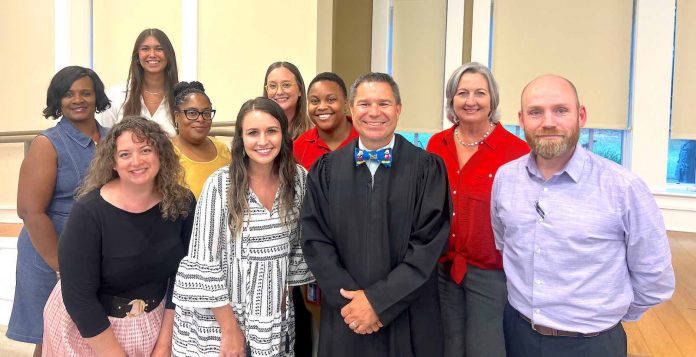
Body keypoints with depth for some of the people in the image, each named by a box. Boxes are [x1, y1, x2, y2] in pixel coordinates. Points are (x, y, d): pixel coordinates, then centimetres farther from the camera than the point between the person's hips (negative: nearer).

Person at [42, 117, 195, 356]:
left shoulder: (181, 203, -12)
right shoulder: (89, 211, -22)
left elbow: (182, 276, -7)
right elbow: (78, 297, -22)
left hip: (155, 321, 3)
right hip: (87, 327, -3)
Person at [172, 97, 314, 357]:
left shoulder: (298, 178, -4)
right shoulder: (220, 185, -15)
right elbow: (205, 260, -14)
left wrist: (285, 293, 8)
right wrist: (230, 328, -13)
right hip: (222, 315, -3)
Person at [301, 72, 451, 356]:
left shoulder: (428, 169, -5)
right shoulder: (325, 170, 1)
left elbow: (429, 243, -10)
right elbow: (315, 240, -2)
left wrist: (378, 301, -15)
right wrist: (350, 297, -12)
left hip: (409, 321, -1)